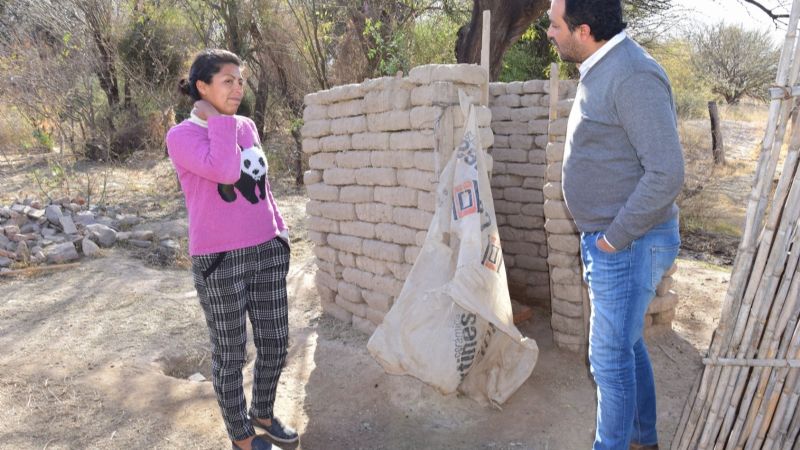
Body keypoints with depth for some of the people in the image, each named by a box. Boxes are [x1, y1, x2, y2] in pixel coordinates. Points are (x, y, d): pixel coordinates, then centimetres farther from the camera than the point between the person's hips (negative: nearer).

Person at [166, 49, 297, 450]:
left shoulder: (246, 127, 9)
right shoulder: (181, 136, -9)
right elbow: (225, 171, -28)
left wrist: (279, 230, 17)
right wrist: (216, 118, -14)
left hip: (266, 252, 6)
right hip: (220, 261, -6)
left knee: (275, 343, 14)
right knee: (230, 354, 9)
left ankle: (263, 412, 40)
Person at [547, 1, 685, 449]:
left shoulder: (634, 75, -20)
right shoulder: (601, 72, 11)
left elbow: (667, 172, -25)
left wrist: (614, 238, -18)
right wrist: (603, 237, 13)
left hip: (629, 245, -10)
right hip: (606, 240, 10)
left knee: (610, 356, 3)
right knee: (627, 345, 21)